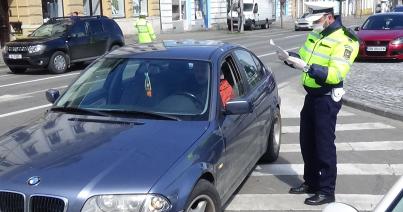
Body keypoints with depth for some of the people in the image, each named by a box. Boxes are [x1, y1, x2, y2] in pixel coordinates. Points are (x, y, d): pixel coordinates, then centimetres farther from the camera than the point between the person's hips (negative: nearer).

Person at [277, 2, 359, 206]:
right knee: (307, 141, 15)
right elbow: (303, 56, 19)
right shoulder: (315, 34, 10)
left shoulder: (343, 40, -17)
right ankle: (311, 181, 31)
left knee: (324, 144, -3)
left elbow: (335, 75, -26)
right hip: (311, 95, 9)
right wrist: (289, 57, -2)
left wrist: (307, 68, -32)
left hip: (327, 99, -9)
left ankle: (326, 191, 8)